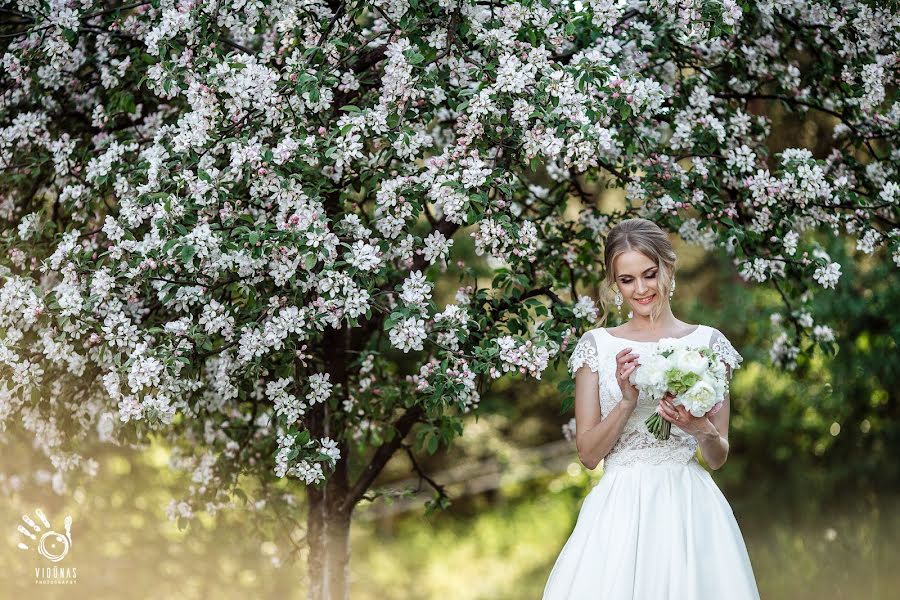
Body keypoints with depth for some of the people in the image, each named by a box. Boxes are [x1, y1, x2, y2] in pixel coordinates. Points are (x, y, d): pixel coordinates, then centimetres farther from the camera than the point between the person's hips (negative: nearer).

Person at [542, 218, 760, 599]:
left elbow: (719, 457, 7)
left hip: (689, 507, 0)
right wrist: (628, 399, -12)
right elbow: (588, 453, 2)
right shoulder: (597, 346, 5)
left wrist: (702, 430, -15)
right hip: (621, 508, 0)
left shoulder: (707, 342, 4)